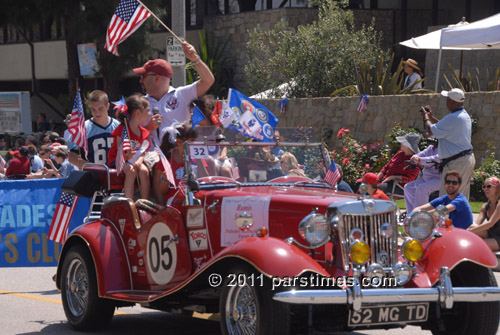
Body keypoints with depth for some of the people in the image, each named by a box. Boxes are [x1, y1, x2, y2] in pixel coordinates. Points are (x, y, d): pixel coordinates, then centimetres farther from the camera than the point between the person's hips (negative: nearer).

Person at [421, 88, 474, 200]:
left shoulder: (452, 118, -20)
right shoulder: (464, 115, 13)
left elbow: (431, 131, -14)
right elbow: (444, 127, 26)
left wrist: (426, 117, 3)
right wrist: (431, 117, 24)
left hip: (457, 162, -10)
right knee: (462, 197, 14)